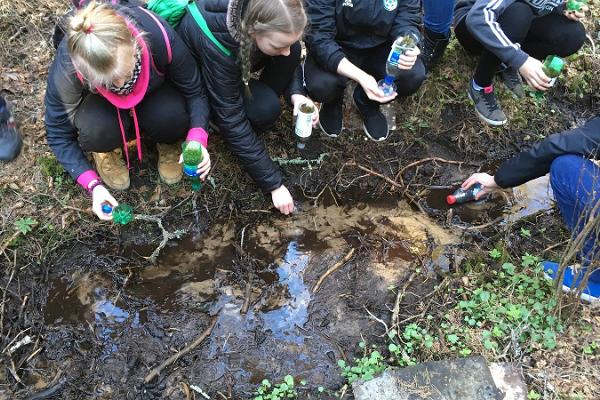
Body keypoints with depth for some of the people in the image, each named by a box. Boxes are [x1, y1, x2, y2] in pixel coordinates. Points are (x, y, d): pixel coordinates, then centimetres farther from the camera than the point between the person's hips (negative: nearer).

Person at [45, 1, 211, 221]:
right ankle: (108, 150, 3)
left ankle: (167, 142, 4)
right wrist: (93, 184, -28)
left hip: (153, 96, 1)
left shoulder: (159, 36, -37)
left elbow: (195, 92, -21)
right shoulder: (66, 69, -34)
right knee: (97, 129, -35)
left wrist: (197, 140, -37)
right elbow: (59, 135, -18)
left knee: (172, 116, -34)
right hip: (101, 106, 0)